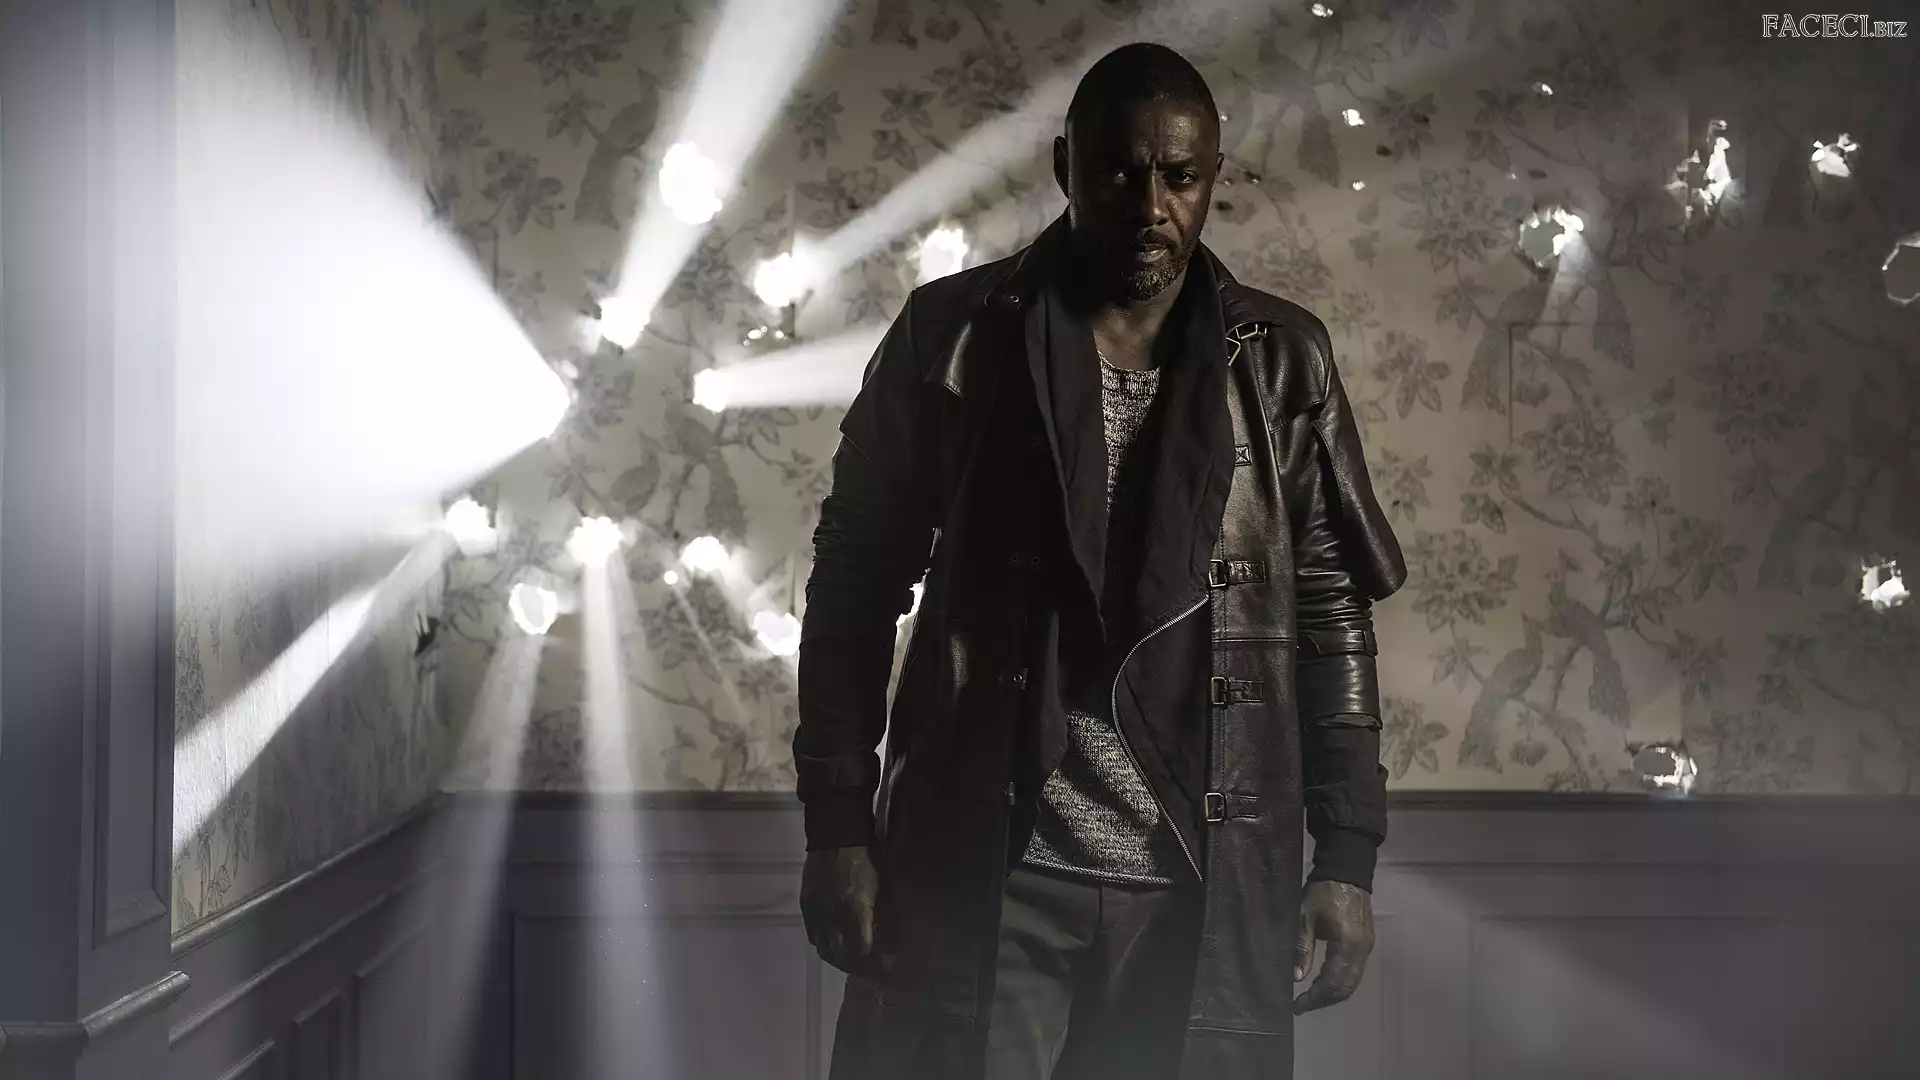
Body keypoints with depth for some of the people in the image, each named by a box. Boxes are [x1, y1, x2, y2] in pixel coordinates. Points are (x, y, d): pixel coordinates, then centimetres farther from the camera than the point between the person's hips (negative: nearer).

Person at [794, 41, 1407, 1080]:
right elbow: (856, 579, 3)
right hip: (981, 865, -1)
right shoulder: (951, 336, 0)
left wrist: (1347, 853, 2)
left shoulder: (1282, 363, 5)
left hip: (1206, 885, 1)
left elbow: (1330, 613, 7)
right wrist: (839, 825, -2)